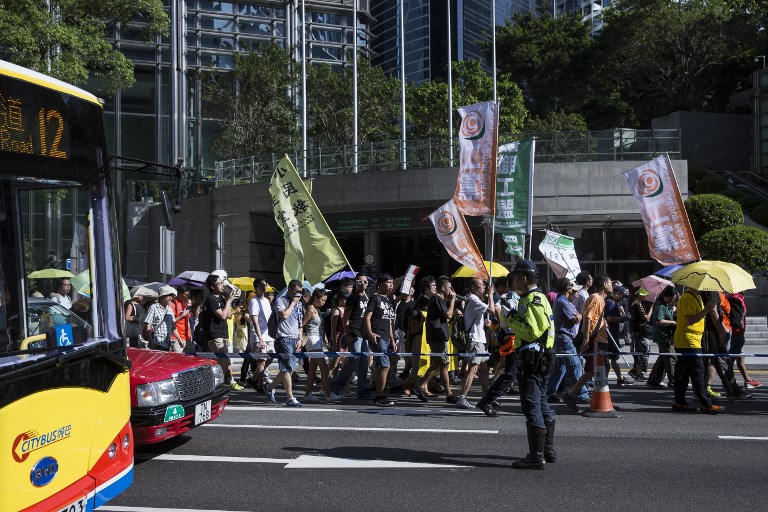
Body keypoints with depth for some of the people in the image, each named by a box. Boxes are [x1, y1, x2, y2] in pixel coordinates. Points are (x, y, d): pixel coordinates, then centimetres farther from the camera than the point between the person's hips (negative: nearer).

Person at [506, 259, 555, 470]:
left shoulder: (532, 300, -15)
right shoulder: (540, 298, 18)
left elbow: (532, 332, -24)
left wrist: (512, 320, -13)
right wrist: (513, 318, 10)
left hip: (532, 359, -11)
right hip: (541, 358, 11)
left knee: (531, 406, -8)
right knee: (541, 404, 18)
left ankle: (536, 457, -5)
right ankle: (548, 450, 28)